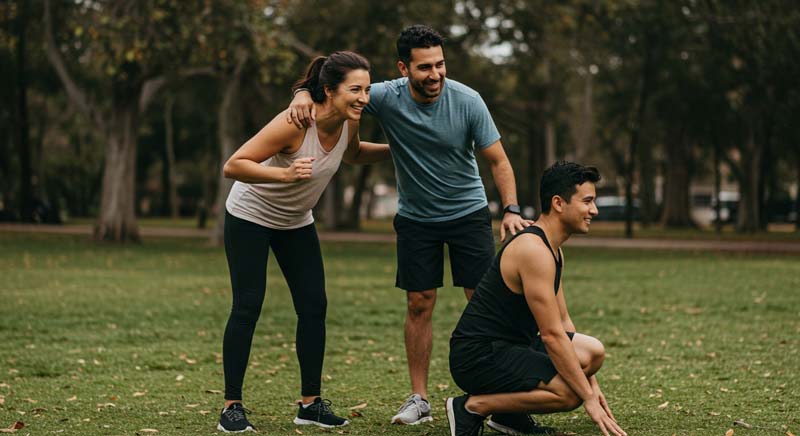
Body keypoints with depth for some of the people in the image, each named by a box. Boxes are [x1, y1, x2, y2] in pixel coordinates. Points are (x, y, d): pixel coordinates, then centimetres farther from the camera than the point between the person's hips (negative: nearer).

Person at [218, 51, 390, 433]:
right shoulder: (294, 124, -33)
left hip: (296, 221, 7)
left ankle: (310, 403, 8)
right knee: (247, 307, -8)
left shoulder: (349, 124, -12)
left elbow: (352, 154, 14)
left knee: (314, 306, 0)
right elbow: (233, 166, -32)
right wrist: (284, 174, -46)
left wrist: (395, 150, 0)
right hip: (250, 215, -6)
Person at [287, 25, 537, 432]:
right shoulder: (387, 97, -17)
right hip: (416, 217, 1)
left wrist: (511, 209, -25)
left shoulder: (467, 101, -19)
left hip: (468, 212, -1)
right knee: (419, 304, 2)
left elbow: (498, 160, -12)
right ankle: (419, 398, 10)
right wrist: (305, 94, -29)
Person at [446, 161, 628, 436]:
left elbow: (563, 322, 19)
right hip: (478, 355, -10)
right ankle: (472, 407, -10)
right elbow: (552, 334, -23)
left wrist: (592, 387, 14)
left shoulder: (553, 251, 13)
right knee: (569, 393, -25)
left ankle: (511, 414, 10)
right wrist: (588, 399, -20)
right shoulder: (534, 250, -20)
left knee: (593, 353, 8)